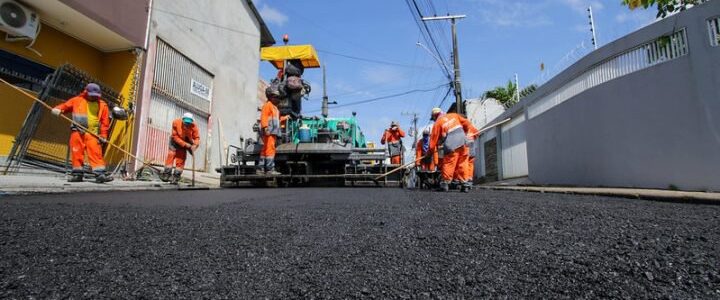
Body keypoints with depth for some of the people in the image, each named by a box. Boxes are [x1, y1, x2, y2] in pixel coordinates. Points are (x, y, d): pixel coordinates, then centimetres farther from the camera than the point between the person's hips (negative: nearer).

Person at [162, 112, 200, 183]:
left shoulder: (194, 126, -24)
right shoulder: (176, 122, -26)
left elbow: (197, 138, -18)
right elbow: (175, 137, -24)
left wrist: (194, 145, -39)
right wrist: (185, 144, -32)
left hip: (186, 143, 0)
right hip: (175, 141, 0)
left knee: (181, 160, -2)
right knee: (170, 156, -4)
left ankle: (176, 176, 4)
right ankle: (167, 174, 4)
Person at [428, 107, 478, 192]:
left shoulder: (437, 123, 8)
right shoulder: (454, 115, 21)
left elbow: (434, 138, 7)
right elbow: (466, 122, 22)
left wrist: (431, 150, 13)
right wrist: (474, 130, 34)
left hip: (451, 146, -4)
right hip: (463, 143, 5)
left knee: (448, 164, 3)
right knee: (463, 164, 8)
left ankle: (445, 183, 4)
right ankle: (465, 184, 8)